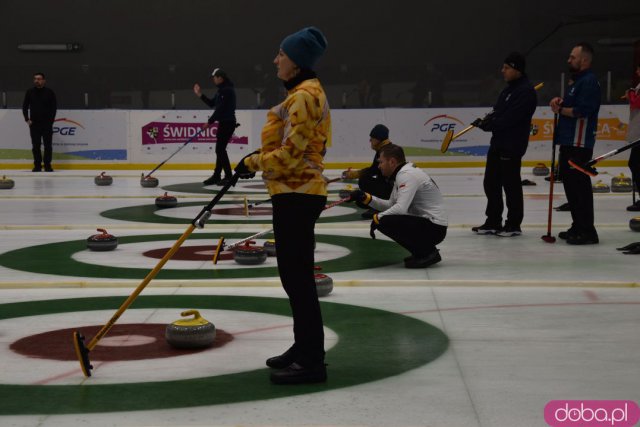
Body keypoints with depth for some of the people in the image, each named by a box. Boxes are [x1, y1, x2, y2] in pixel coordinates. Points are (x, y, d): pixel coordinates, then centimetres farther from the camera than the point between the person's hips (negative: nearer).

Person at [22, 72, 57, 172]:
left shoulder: (50, 92, 0)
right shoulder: (30, 92, 5)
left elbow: (54, 107, 2)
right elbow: (25, 106, 10)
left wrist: (51, 120, -5)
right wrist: (27, 119, 1)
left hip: (47, 123, -2)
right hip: (34, 124, 2)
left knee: (48, 145, -2)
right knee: (35, 146, 3)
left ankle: (47, 165, 4)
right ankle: (37, 165, 9)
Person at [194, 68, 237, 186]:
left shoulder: (227, 90, -16)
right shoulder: (221, 90, 16)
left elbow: (220, 108, -20)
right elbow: (212, 103, 20)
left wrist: (210, 122, -17)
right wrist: (200, 95, 11)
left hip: (228, 123, -10)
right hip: (223, 123, 10)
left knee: (220, 149, -10)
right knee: (220, 149, 12)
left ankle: (228, 176, -7)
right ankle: (216, 176, 18)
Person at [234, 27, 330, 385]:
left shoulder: (305, 95, -16)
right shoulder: (303, 92, 16)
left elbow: (291, 153, -20)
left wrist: (253, 162, -8)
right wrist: (260, 157, 9)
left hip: (297, 195, -11)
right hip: (296, 193, 11)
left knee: (297, 276, -7)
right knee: (295, 275, 16)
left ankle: (311, 361, -2)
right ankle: (304, 349, 25)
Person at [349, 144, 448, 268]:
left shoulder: (407, 175, -17)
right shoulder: (402, 174, 15)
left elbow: (401, 208, -27)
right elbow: (391, 205, 21)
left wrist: (377, 218, -11)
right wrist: (366, 198, 9)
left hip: (434, 228, -10)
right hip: (424, 222, 10)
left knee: (385, 222, -22)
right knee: (386, 219, 15)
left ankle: (428, 252, -10)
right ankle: (424, 250, 13)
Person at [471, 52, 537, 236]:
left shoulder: (526, 91, -16)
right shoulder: (509, 89, 17)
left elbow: (510, 118, -22)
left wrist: (487, 124, -15)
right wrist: (488, 118, -5)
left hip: (512, 146, -10)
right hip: (498, 142, 10)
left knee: (511, 185, -2)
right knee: (491, 182, 12)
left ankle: (513, 225, 8)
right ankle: (493, 222, 21)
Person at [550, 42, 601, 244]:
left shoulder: (589, 81, -13)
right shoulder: (578, 80, 20)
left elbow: (582, 110, -22)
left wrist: (560, 109, -9)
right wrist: (561, 102, 5)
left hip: (580, 144, -11)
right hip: (569, 141, 11)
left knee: (579, 184, -10)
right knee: (570, 182, 14)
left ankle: (587, 231, -8)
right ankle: (578, 227, 22)